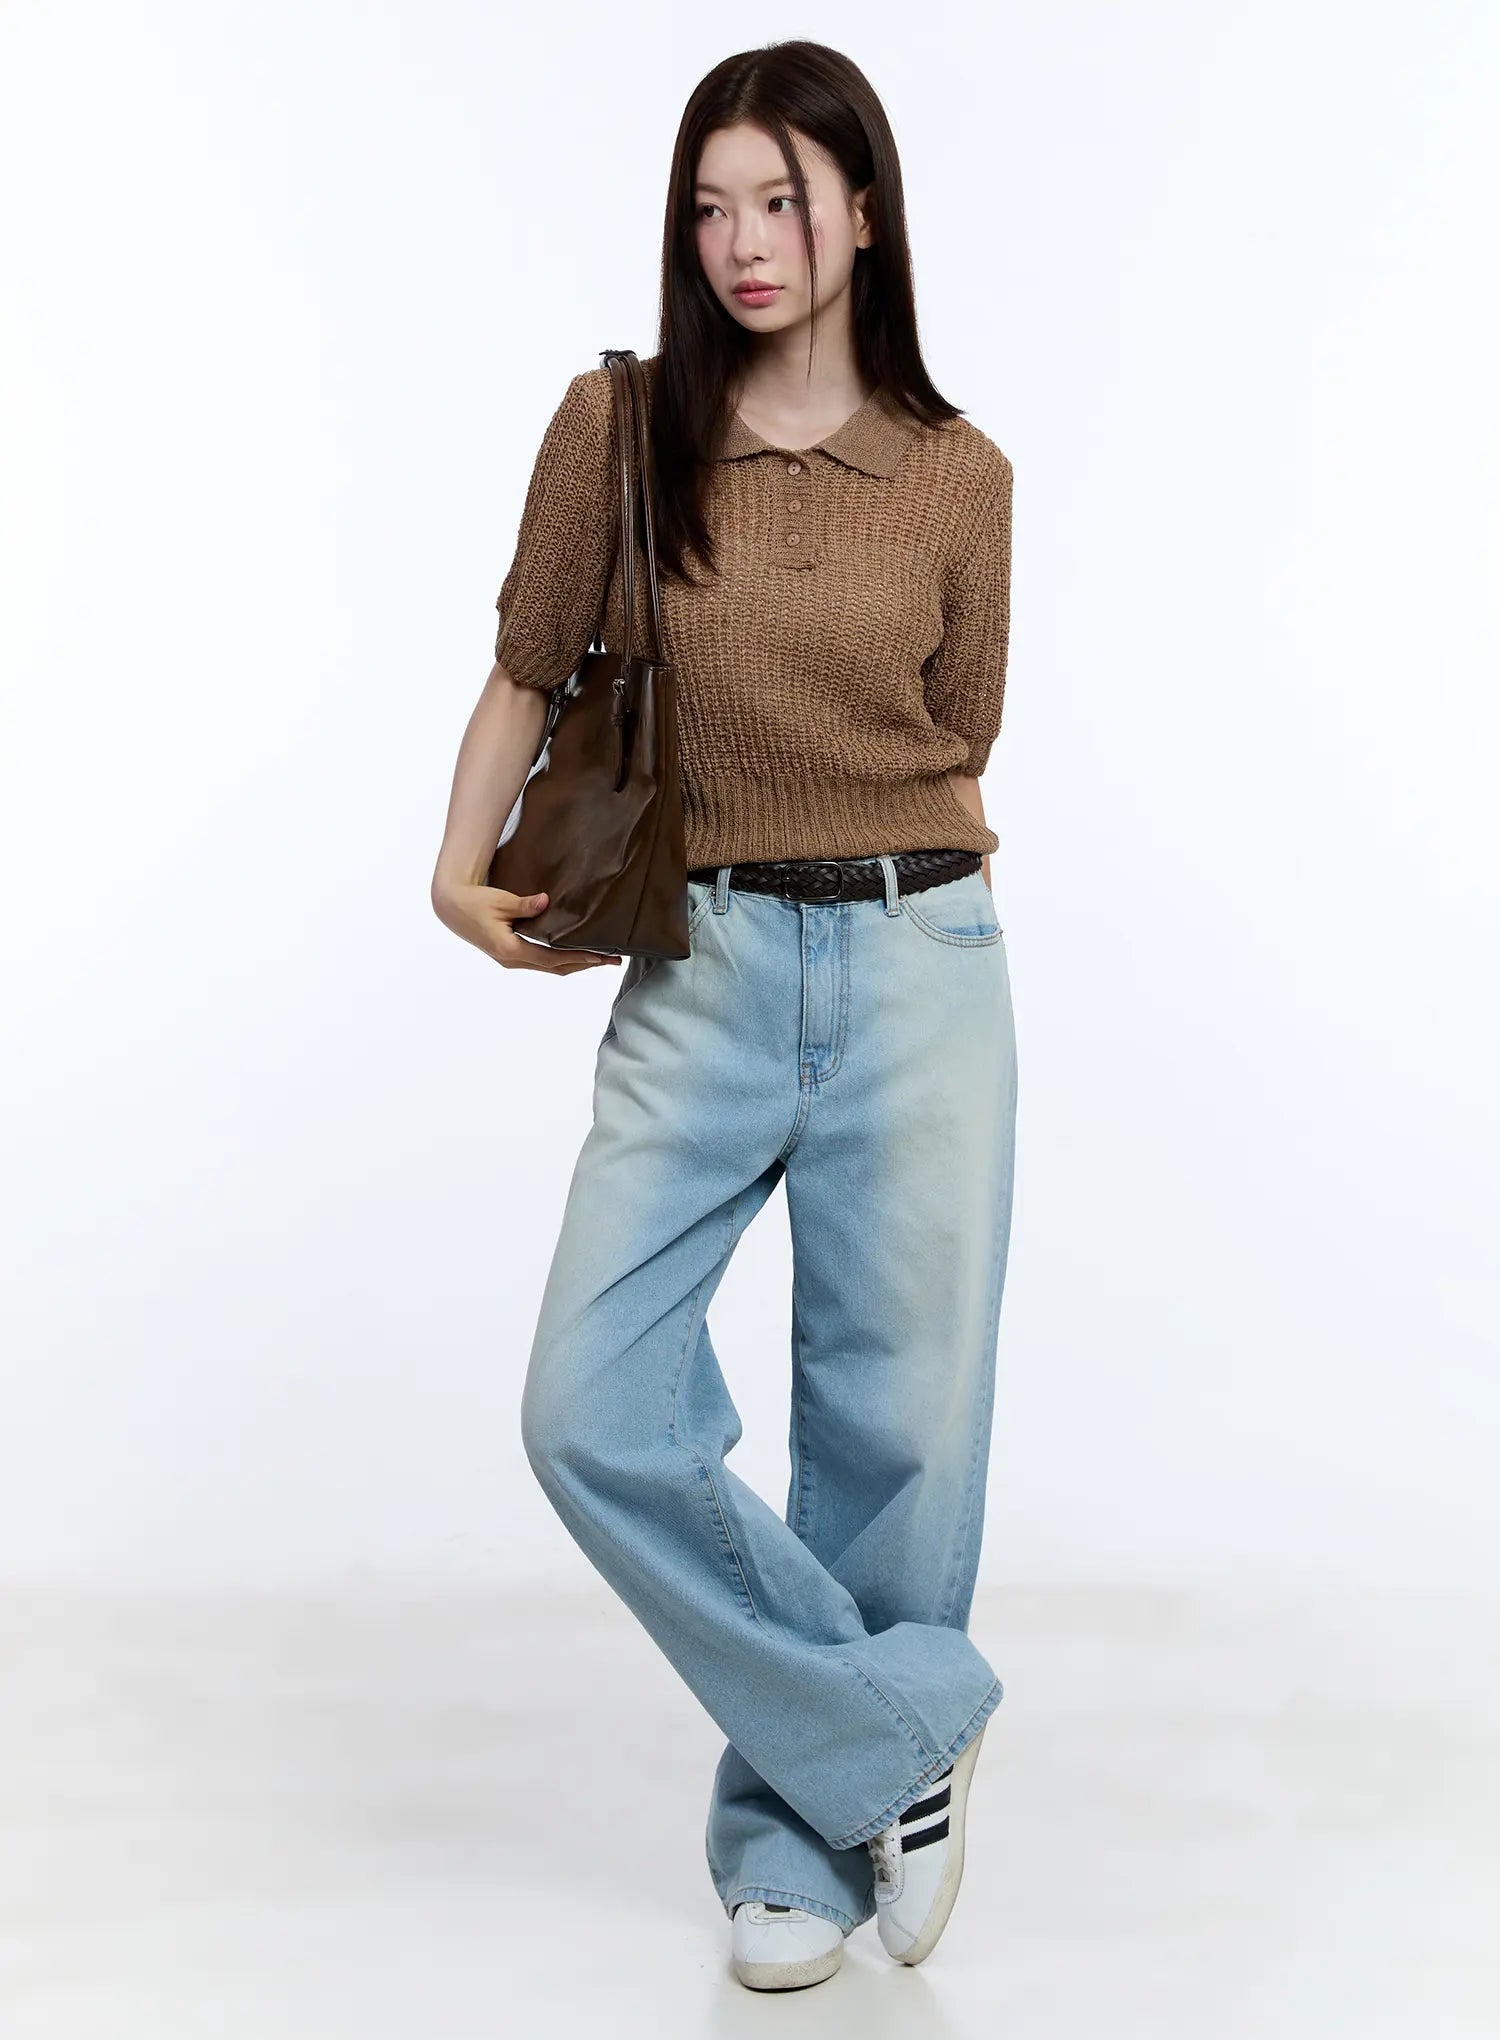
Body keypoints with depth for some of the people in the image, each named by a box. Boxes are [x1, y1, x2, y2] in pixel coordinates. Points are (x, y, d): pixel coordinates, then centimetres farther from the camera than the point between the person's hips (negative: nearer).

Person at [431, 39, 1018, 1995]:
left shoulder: (958, 475, 3)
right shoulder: (620, 426, 2)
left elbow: (953, 750, 11)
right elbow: (530, 671, 10)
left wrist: (855, 875, 5)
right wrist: (463, 871, 0)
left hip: (919, 968, 0)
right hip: (701, 977, 0)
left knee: (892, 1425, 4)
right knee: (595, 1413, -11)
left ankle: (802, 1837, 24)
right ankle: (899, 1732, 8)